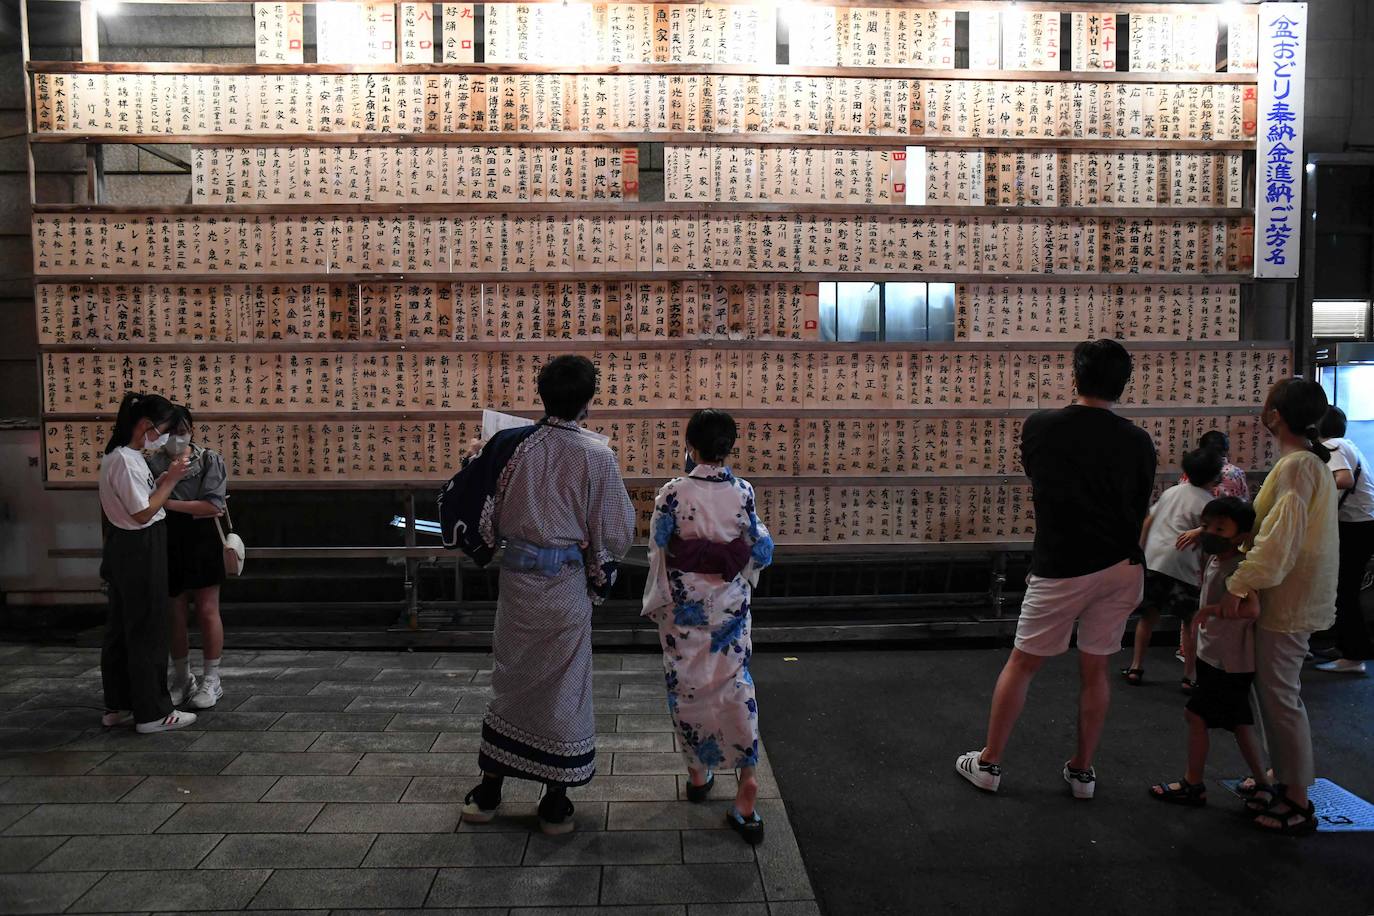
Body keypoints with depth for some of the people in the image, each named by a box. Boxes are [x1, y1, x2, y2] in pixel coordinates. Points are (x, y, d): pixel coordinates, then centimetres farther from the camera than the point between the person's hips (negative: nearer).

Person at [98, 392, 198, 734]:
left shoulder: (123, 456, 11)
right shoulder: (124, 461, -20)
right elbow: (143, 514, -20)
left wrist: (163, 480, 3)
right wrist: (171, 479, -16)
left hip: (126, 550, 11)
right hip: (139, 551, -10)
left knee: (121, 628, 15)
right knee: (147, 632, -2)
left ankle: (117, 706, 26)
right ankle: (153, 712, 7)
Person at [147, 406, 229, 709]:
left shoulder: (209, 460, -2)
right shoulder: (152, 463, 2)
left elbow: (212, 506, -12)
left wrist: (169, 504, -18)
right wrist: (194, 510, -15)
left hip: (202, 543, -2)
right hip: (167, 544, 2)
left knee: (207, 611, 1)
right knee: (175, 616, 10)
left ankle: (211, 681, 12)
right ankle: (182, 680, 25)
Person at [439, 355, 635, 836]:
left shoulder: (510, 444, -7)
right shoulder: (597, 457, -14)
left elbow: (462, 504, -1)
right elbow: (615, 534, -8)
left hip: (518, 576, 2)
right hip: (568, 583, -2)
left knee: (511, 678, 17)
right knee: (563, 683, 10)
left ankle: (489, 790, 27)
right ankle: (555, 802, 20)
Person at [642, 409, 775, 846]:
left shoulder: (673, 494, -13)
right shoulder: (743, 492, -7)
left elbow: (658, 551, -6)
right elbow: (760, 549, 1)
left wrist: (655, 603, 8)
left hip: (683, 608, -2)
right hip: (730, 606, 2)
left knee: (687, 687, 12)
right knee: (735, 683, 8)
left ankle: (698, 772, 25)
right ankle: (747, 776, 1)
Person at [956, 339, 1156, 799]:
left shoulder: (1038, 427, -5)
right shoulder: (1137, 441, -1)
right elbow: (1140, 510, 9)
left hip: (1063, 569, -2)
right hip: (1123, 568, 3)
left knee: (1022, 663, 9)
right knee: (1095, 669, 14)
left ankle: (988, 763, 18)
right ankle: (1082, 770, 25)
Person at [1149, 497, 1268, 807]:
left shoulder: (1237, 568, -22)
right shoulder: (1214, 560, 4)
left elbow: (1251, 608, -36)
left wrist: (1210, 609, -31)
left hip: (1229, 662, -9)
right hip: (1213, 655, 9)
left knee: (1195, 714, -3)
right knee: (1238, 721, 18)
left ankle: (1192, 785, 9)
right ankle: (1260, 780, 31)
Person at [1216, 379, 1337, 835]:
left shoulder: (1297, 465, -19)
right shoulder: (1309, 461, 13)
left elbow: (1279, 540, -26)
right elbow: (1265, 525, 16)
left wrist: (1239, 585, -25)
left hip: (1287, 603, -10)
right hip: (1290, 597, 10)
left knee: (1280, 697, -2)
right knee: (1278, 692, 18)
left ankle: (1299, 804, 8)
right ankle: (1287, 782, 28)